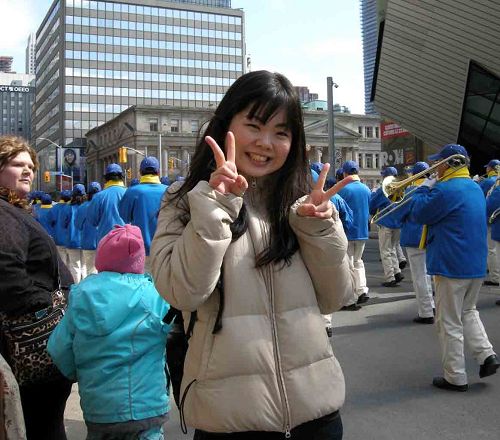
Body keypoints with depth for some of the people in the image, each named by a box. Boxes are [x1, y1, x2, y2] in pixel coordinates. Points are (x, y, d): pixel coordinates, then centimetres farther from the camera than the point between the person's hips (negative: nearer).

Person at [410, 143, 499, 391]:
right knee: (467, 311, 25)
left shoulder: (445, 190, -19)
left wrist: (424, 189, 1)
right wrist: (432, 189, 12)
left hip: (451, 266, -9)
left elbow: (418, 215, -11)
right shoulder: (475, 188, 12)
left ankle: (455, 378, 9)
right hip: (476, 265, 9)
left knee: (449, 322, 2)